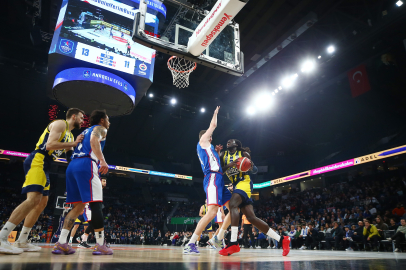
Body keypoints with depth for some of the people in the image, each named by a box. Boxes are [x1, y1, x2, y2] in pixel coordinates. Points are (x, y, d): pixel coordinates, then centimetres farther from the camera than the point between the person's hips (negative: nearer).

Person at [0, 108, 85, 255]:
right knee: (33, 199, -22)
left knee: (42, 202, 9)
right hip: (37, 160, -11)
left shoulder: (70, 135, 23)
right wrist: (73, 143, -13)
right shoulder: (60, 123, -5)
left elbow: (70, 156, 24)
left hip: (44, 166, 11)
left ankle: (22, 241, 15)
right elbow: (50, 145, -19)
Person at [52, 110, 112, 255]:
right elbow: (94, 140, -15)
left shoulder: (86, 131, 33)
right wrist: (102, 160, -23)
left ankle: (61, 243, 4)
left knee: (78, 206, 11)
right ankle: (100, 245, -10)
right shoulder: (100, 128, 8)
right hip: (86, 165, -9)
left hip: (72, 166, 9)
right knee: (95, 204, -9)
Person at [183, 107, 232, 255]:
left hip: (218, 180, 10)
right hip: (212, 178, -10)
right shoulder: (202, 141, 6)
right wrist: (215, 113, 26)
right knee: (212, 211, -24)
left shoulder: (207, 148, 30)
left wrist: (217, 153, 32)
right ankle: (190, 245, -21)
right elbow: (213, 125, 9)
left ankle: (218, 238, 14)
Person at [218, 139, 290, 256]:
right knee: (251, 217, -2)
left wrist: (251, 167, -12)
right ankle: (282, 239, 6)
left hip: (244, 182, -5)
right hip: (236, 185, 5)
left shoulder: (244, 153, 5)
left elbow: (255, 171, 11)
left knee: (232, 204, -31)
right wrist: (230, 165, -15)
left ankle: (233, 243, -31)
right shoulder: (223, 155, 14)